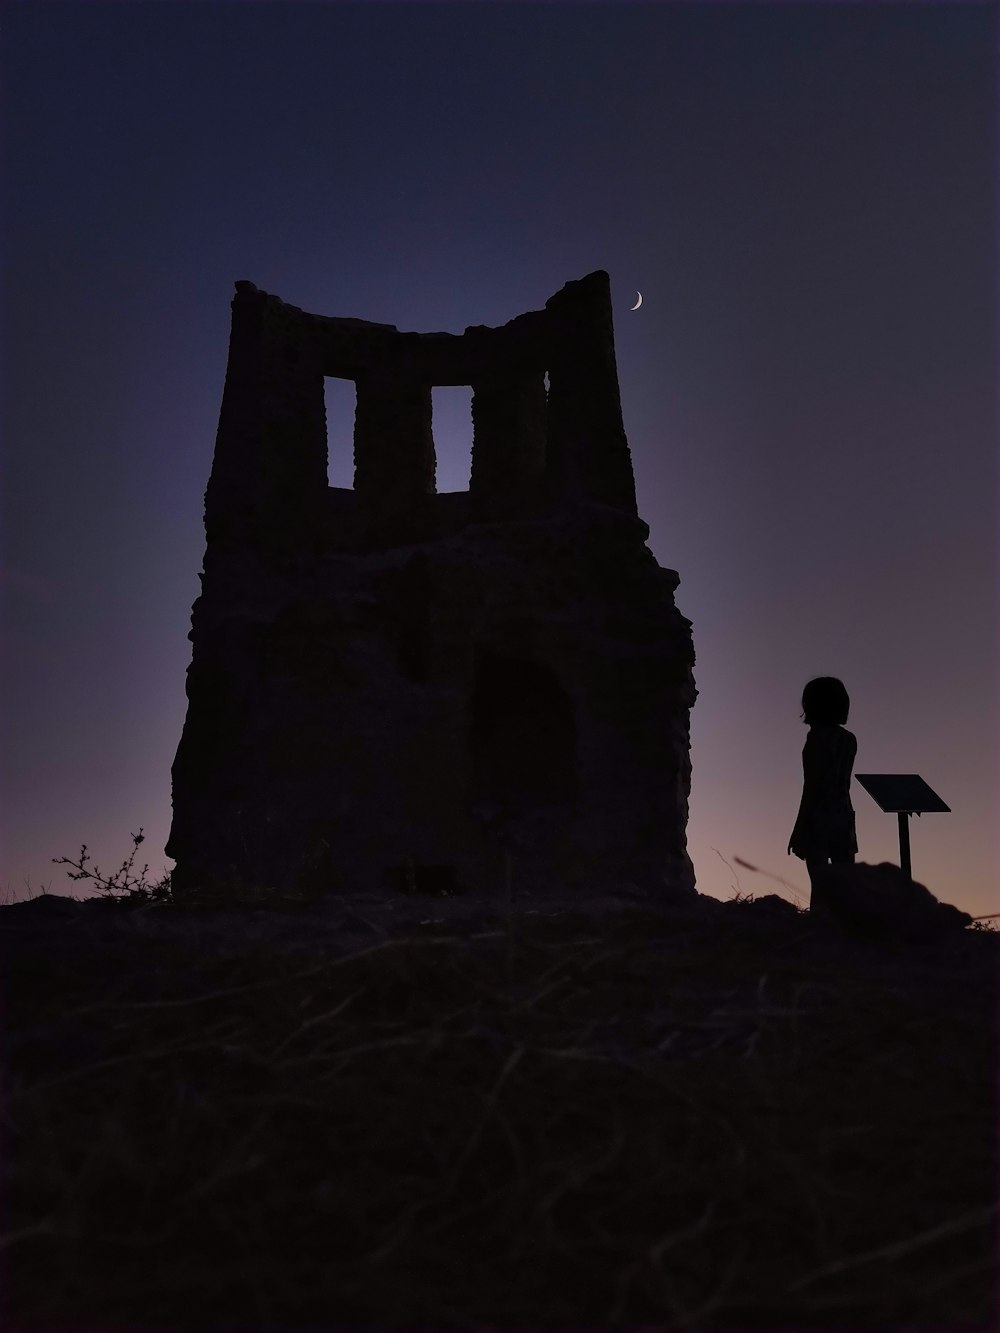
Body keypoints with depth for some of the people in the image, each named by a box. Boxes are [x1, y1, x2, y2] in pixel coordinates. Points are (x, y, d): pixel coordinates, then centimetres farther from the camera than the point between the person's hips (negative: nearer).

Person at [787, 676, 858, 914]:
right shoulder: (848, 739, 10)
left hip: (819, 819, -7)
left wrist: (798, 829, -11)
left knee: (820, 884, -6)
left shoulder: (818, 737, -11)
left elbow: (812, 786, -13)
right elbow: (842, 782, 11)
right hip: (843, 817, 7)